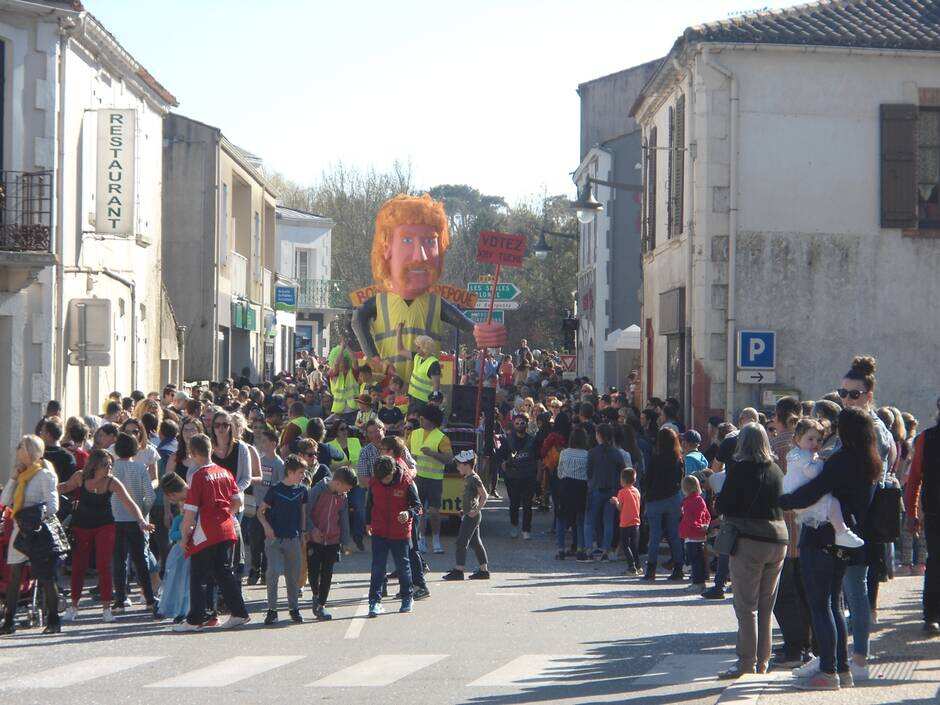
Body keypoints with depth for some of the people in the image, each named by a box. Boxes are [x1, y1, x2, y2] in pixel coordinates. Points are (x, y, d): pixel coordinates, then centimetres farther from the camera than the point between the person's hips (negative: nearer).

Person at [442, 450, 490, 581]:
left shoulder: (474, 479, -15)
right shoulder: (467, 478, 13)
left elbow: (484, 495, -18)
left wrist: (476, 510, -20)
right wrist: (465, 509, 17)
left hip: (471, 515, -10)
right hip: (468, 515, 10)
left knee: (462, 541, -9)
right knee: (475, 542, 12)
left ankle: (458, 570, -8)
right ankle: (484, 570, 16)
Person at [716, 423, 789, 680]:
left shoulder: (741, 469, -8)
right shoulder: (776, 470, 7)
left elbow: (724, 506, -6)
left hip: (748, 540, -5)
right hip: (778, 538, 5)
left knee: (746, 606, -2)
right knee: (766, 606, 12)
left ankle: (747, 661, -6)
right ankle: (763, 661, 16)